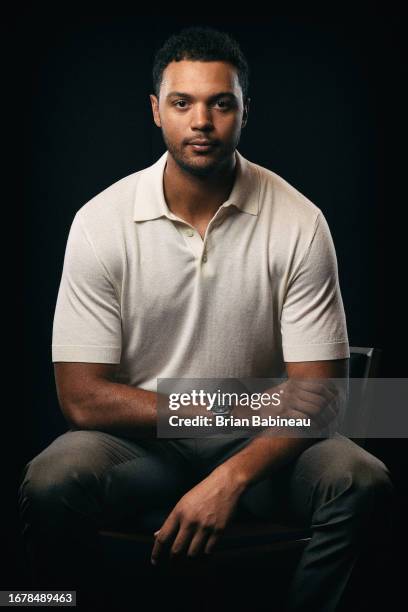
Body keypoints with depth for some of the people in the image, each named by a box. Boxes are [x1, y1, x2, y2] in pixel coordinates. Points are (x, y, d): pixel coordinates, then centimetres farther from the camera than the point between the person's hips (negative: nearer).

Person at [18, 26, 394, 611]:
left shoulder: (298, 223, -9)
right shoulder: (101, 222, -9)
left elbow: (316, 391, -10)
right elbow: (83, 398, -10)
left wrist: (230, 478, -26)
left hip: (257, 447, 1)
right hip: (137, 442, 0)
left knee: (362, 484, -27)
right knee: (50, 486, -31)